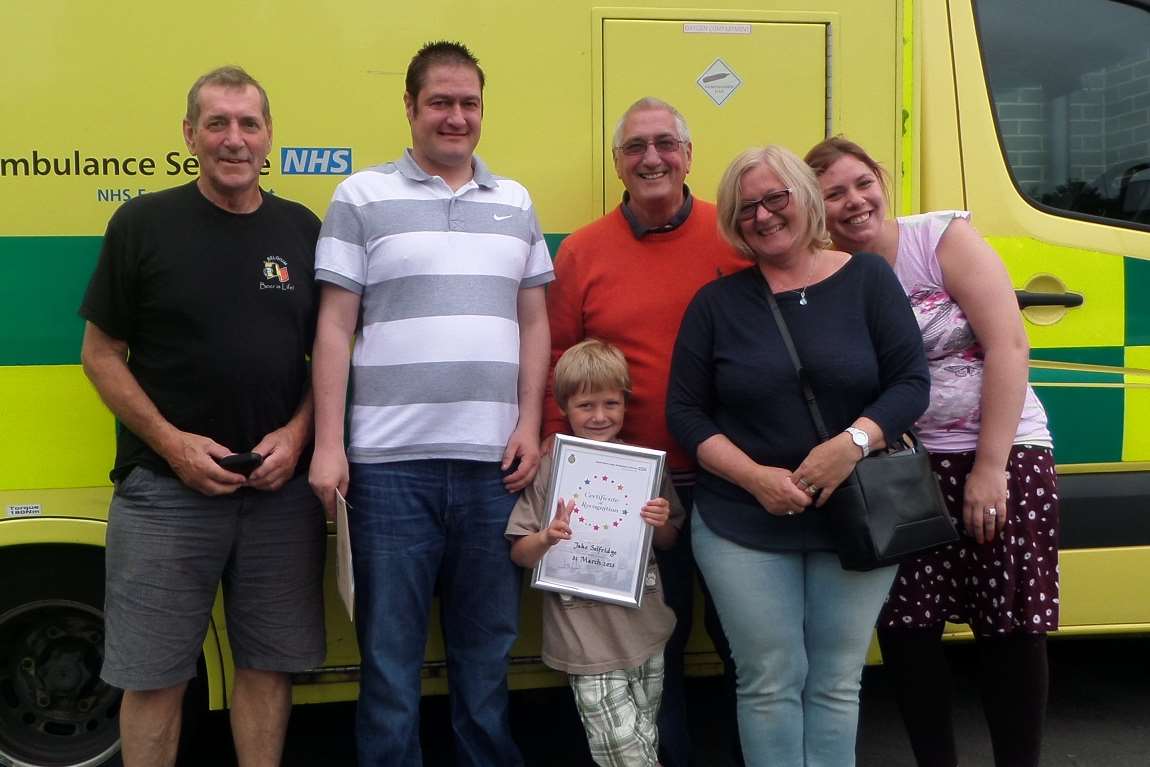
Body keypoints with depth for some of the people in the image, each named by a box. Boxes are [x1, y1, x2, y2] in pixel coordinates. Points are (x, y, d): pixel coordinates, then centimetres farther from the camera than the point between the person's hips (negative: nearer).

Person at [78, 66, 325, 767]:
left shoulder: (303, 230, 7)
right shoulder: (144, 224, -1)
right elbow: (101, 354, 1)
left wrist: (297, 434, -5)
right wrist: (172, 443, -10)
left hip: (282, 487, 2)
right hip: (166, 488, -2)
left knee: (270, 663, 10)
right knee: (154, 676, 6)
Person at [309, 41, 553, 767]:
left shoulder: (516, 203, 13)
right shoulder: (363, 197, 3)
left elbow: (534, 323, 13)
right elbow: (335, 327, 0)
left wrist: (530, 425, 2)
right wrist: (327, 444, -6)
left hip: (493, 461, 3)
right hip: (392, 462, -3)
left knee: (488, 645, 14)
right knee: (390, 646, 7)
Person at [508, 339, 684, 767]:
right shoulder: (550, 468, -6)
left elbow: (669, 542, 14)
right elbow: (518, 554, -3)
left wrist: (660, 525, -8)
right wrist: (546, 539, -24)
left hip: (645, 632, 4)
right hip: (588, 642, -4)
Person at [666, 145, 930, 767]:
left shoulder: (867, 278, 1)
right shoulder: (716, 302, 3)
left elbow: (911, 382, -2)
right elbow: (685, 412, 1)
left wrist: (854, 442, -20)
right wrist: (755, 477, -13)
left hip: (857, 518, 0)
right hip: (742, 527, 0)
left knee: (836, 684, 9)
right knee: (770, 684, 4)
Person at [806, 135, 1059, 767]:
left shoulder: (946, 237, -7)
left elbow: (1008, 346, -12)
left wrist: (989, 467, -16)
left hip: (1002, 454, -2)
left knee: (1010, 627, 1)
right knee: (905, 628, 1)